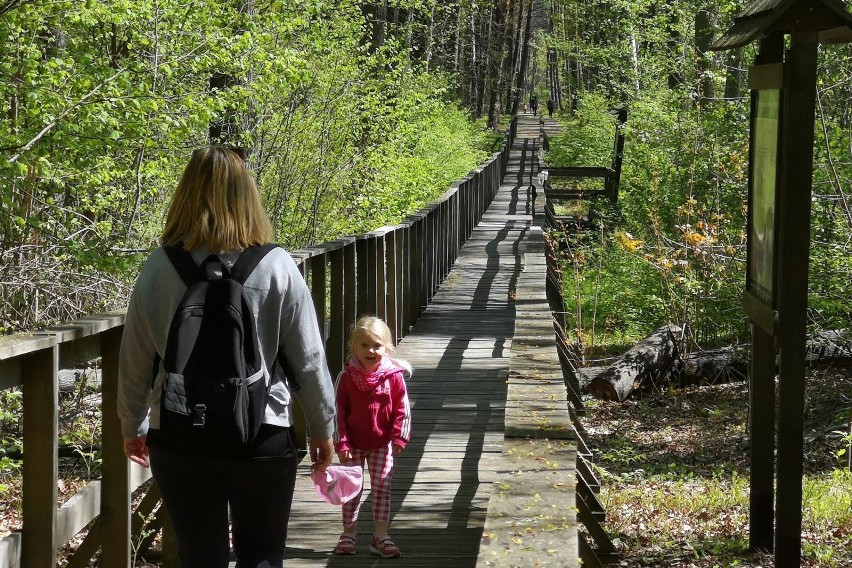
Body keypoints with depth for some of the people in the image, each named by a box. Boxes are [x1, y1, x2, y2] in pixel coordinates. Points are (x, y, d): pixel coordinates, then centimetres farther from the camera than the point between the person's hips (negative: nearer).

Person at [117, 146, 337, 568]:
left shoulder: (159, 268, -4)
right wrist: (323, 430, 11)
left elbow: (134, 362, 2)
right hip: (264, 437, -1)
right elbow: (308, 361, -3)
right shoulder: (276, 267, -7)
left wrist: (132, 427, 18)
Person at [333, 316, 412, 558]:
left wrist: (399, 438, -12)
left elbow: (402, 409, -5)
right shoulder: (346, 376, -10)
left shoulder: (393, 376, -9)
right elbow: (338, 411, -8)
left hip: (382, 444, 0)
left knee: (382, 489, 2)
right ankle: (348, 534, 20)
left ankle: (380, 536, 7)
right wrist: (341, 443, -11)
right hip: (353, 444, 0)